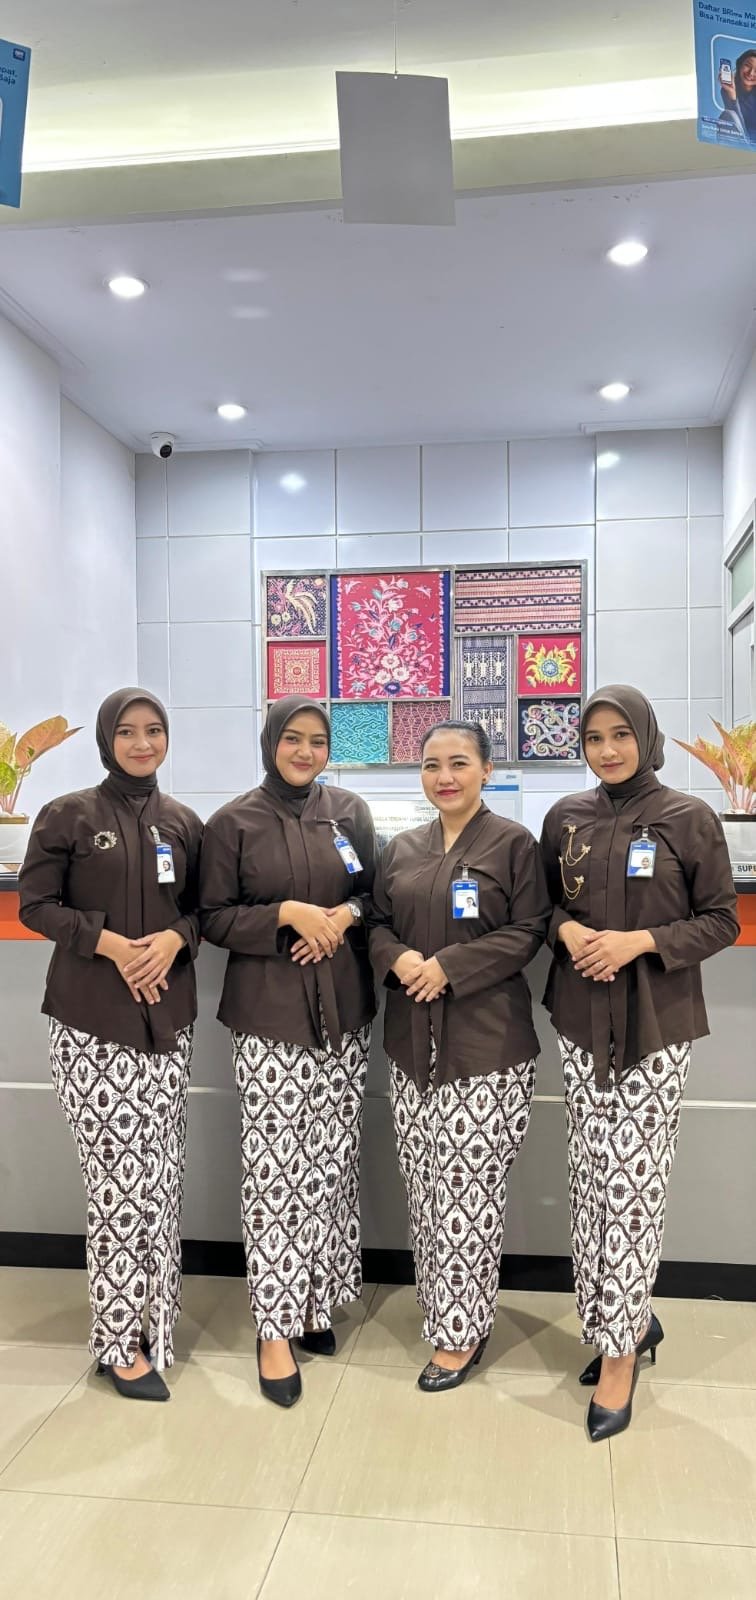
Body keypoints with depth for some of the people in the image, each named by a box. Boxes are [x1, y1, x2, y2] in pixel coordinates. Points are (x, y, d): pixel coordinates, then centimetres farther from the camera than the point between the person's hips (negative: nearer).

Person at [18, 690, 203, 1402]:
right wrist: (109, 943, -15)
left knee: (160, 1177, 5)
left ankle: (156, 1322, 23)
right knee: (117, 1177, -3)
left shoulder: (183, 822, 9)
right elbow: (35, 904, -2)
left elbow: (201, 906, 13)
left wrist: (175, 937, -9)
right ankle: (120, 1340, 14)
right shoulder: (67, 816, -1)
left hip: (167, 1017, 4)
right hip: (88, 1020, -3)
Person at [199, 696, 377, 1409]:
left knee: (332, 1160, 9)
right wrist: (288, 913, -15)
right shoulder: (232, 823, -1)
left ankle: (316, 1299, 27)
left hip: (344, 1009, 3)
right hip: (268, 1015, -3)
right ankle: (276, 1328, 12)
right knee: (274, 1166, -3)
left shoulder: (350, 812, 7)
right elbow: (214, 918, -1)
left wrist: (346, 915, -9)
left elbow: (376, 895, 13)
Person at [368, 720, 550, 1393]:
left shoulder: (513, 843, -4)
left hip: (488, 1042, -5)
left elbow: (528, 932, -8)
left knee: (468, 1187, 0)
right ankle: (444, 1307, 30)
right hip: (414, 1039, 5)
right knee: (424, 1185, 11)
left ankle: (462, 1331, 17)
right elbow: (379, 923, 13)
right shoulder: (402, 850, 11)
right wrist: (398, 959, -9)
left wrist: (449, 967, -16)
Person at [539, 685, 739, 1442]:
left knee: (633, 1182, -3)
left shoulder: (689, 819, -4)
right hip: (581, 1019, 4)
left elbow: (720, 920, -2)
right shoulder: (566, 817, 6)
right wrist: (566, 929, -8)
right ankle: (632, 1318, 30)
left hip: (656, 1022, -3)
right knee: (589, 1176, 8)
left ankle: (619, 1350, 14)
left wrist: (641, 941, -16)